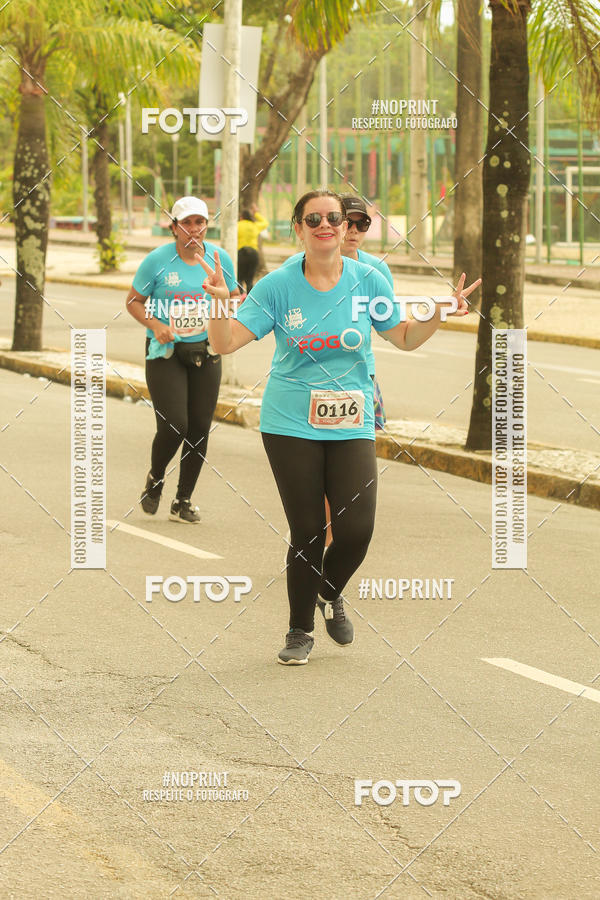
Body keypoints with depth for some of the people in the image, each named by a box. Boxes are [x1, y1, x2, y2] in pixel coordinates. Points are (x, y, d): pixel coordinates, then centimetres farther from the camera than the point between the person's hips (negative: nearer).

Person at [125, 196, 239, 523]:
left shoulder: (220, 258, 1)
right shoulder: (157, 260, -8)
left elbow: (234, 299, 14)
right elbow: (133, 300, 1)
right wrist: (155, 325, -16)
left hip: (205, 352, 3)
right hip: (165, 352, -3)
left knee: (200, 428, 2)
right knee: (174, 425, -12)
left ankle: (183, 501, 16)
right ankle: (155, 479, 19)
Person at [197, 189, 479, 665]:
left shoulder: (368, 281, 0)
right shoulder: (277, 286, -4)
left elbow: (406, 338, 12)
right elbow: (225, 343, -6)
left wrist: (438, 313, -6)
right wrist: (219, 301, -24)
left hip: (352, 426, 1)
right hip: (291, 426, -1)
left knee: (357, 528, -9)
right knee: (307, 532, -3)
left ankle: (331, 594, 25)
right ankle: (300, 631, 18)